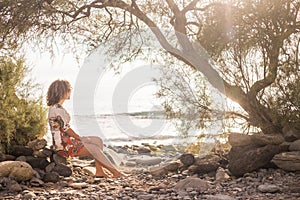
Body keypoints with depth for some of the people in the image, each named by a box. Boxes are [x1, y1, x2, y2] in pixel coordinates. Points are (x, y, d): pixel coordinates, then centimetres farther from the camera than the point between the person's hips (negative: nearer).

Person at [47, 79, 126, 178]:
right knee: (94, 148, -20)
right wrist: (79, 138, -7)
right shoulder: (56, 110, -21)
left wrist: (78, 137, 7)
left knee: (98, 140, 3)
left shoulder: (58, 107, 12)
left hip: (67, 139, 11)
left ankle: (99, 171, -4)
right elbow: (66, 129, -20)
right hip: (63, 145, -11)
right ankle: (115, 172, -11)